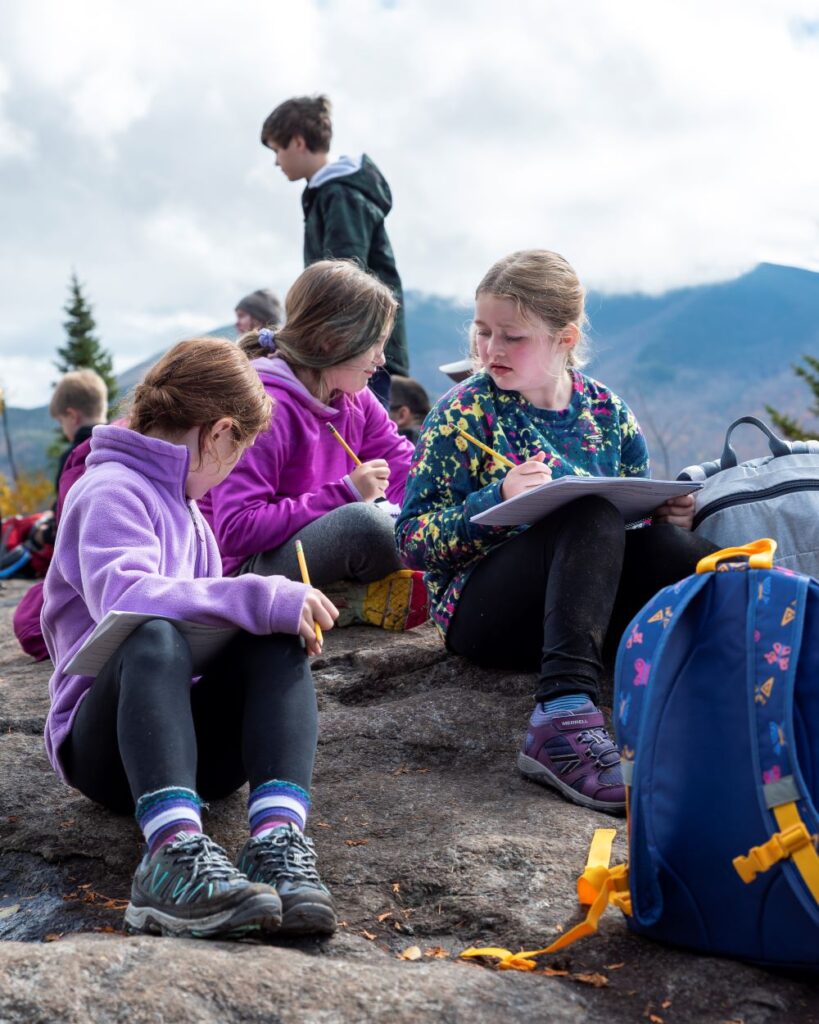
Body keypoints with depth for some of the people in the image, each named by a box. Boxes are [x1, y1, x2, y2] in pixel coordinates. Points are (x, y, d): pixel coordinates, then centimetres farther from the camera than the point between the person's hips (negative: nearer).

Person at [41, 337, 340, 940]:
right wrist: (262, 599, -29)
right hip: (106, 742, -7)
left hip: (194, 738, 7)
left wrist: (281, 611, 7)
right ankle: (174, 849, -54)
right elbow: (122, 596, -28)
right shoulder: (112, 493, -8)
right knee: (155, 638, -37)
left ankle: (277, 835, -39)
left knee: (277, 639, -20)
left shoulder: (182, 507, 23)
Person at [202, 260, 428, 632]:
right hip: (246, 570, -9)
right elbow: (235, 530, -28)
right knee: (361, 521, -33)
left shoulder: (357, 400, 5)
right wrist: (344, 493, -28)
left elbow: (410, 473, 4)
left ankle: (348, 600, -12)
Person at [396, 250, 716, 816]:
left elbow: (640, 518, 17)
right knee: (593, 515, -33)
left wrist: (666, 518, -7)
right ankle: (566, 712, -47)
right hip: (481, 613, -3)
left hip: (592, 601, 3)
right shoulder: (464, 413, -2)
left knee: (666, 542, -27)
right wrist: (498, 500, -24)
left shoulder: (608, 411, 8)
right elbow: (412, 540, -7)